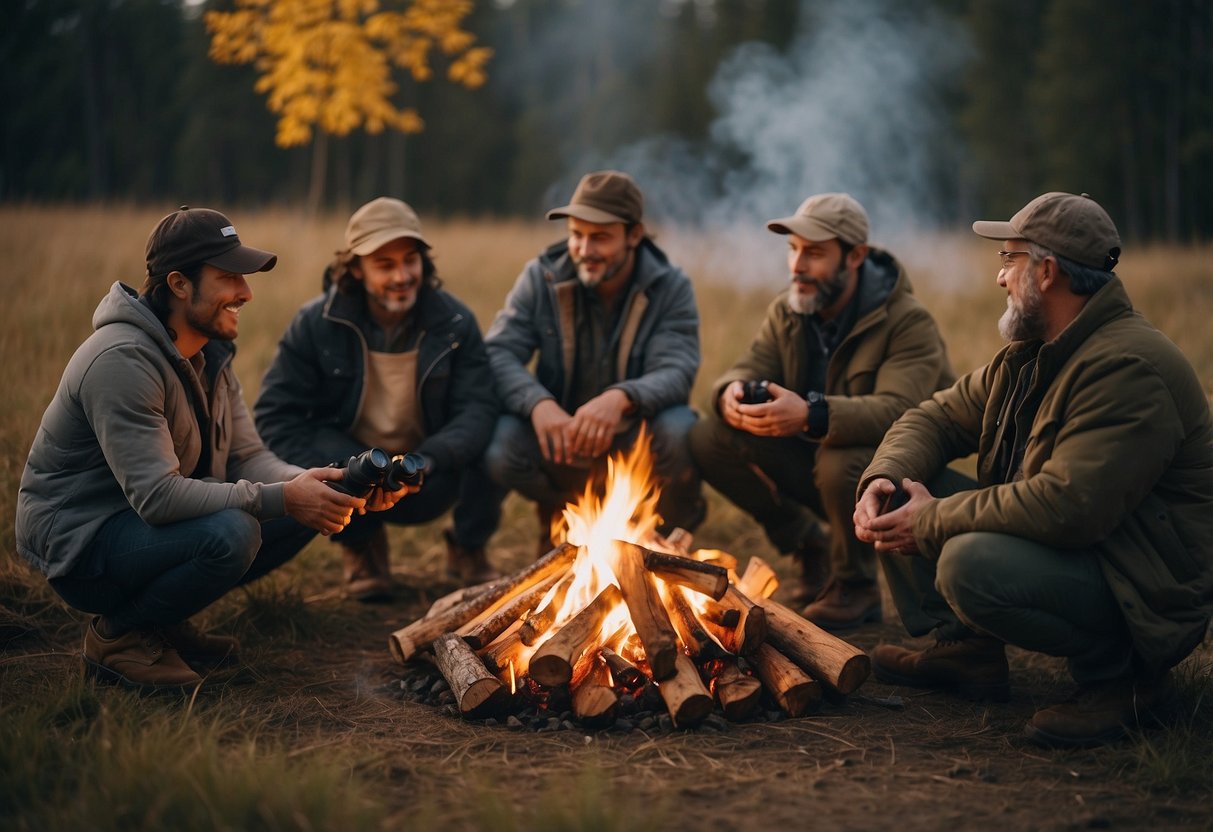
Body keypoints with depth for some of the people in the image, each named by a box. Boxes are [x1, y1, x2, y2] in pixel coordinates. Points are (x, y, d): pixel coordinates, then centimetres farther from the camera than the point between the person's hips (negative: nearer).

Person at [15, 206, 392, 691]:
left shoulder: (210, 355, 6)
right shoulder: (123, 359, -25)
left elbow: (247, 459, 3)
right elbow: (157, 496, -32)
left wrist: (312, 485, -18)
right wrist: (281, 498, -32)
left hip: (147, 522, 9)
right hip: (80, 540, -9)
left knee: (307, 513, -2)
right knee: (230, 533, -34)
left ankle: (163, 622, 7)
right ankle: (118, 633, -8)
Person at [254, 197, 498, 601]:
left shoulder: (455, 322, -11)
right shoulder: (316, 323, -13)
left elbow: (477, 408, -18)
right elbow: (273, 415, -14)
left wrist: (425, 461, -38)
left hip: (426, 484, 0)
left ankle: (467, 548, 6)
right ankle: (361, 543, 3)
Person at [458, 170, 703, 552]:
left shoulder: (670, 287, -10)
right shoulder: (541, 277, -6)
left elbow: (675, 372, -23)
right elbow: (498, 352, -16)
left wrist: (621, 399, -46)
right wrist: (538, 403, -38)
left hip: (635, 446, -1)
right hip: (559, 435, 1)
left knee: (678, 431, -34)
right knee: (498, 445, -30)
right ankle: (557, 514, 7)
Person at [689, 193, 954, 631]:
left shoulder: (909, 323, -21)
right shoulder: (786, 311, 1)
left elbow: (899, 411, -35)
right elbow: (748, 368, -5)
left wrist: (812, 415, -52)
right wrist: (732, 392, -33)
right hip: (809, 459, 6)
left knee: (841, 462, -40)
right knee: (708, 440, -13)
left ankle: (856, 587, -9)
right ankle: (810, 548, 6)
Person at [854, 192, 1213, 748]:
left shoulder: (1128, 367, -25)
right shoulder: (1030, 356, 8)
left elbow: (1068, 506, -34)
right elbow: (938, 416, 13)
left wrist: (933, 522, -24)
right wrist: (884, 477, -10)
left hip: (1143, 593, -9)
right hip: (1060, 550, 9)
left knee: (969, 566, -34)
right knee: (899, 500, 3)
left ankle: (1120, 675, -13)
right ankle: (965, 648, 9)